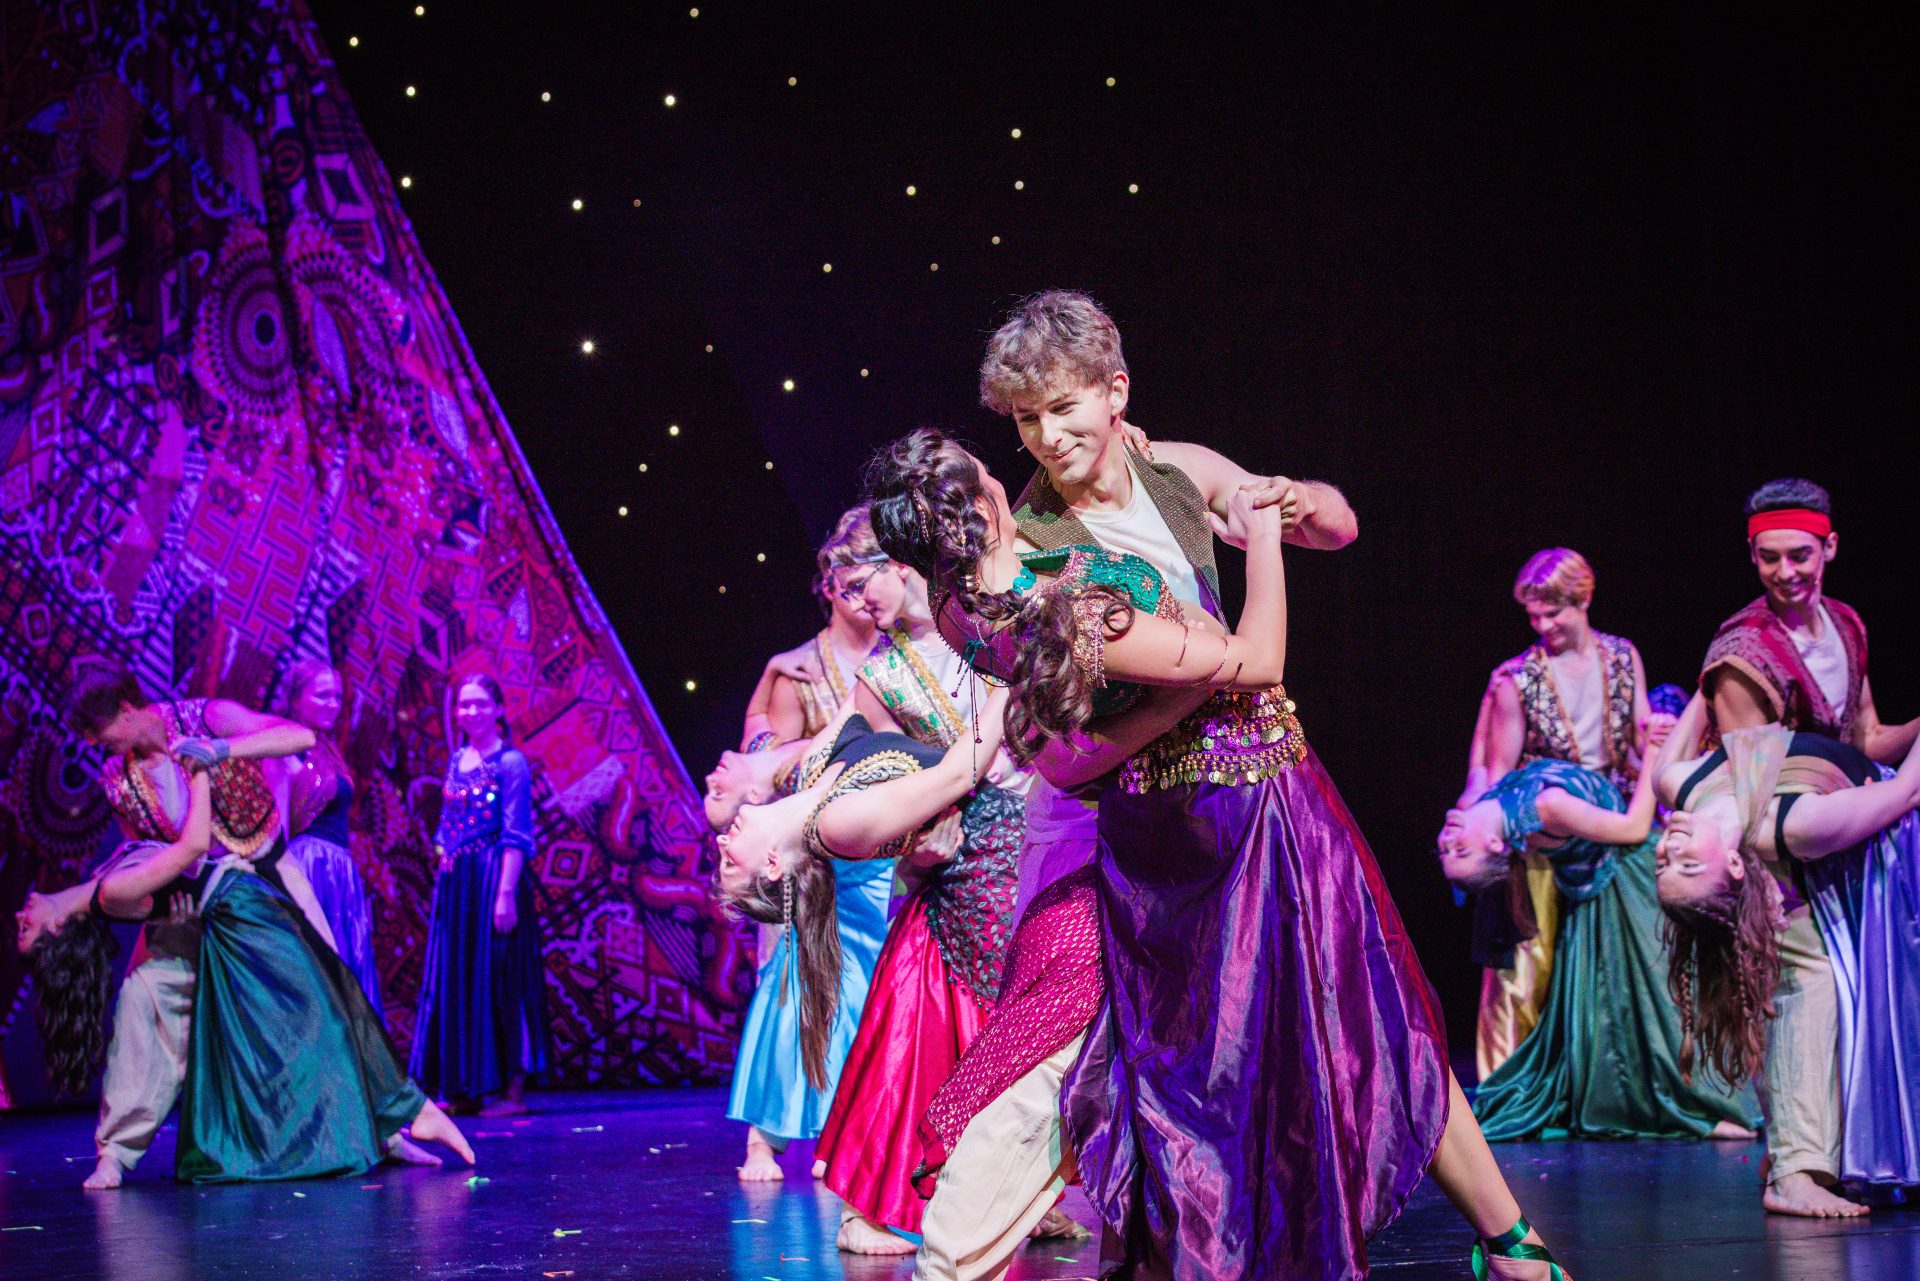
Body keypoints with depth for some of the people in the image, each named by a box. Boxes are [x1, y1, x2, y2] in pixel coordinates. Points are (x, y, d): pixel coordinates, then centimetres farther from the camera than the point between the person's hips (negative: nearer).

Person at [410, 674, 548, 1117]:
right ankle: (465, 1087, 16)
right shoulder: (457, 761, 14)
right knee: (455, 981, 9)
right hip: (454, 885, 7)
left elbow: (515, 836, -13)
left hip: (493, 879, -7)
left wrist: (506, 893, -19)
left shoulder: (511, 761, -7)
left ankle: (513, 1089, 1)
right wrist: (443, 860, 10)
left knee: (497, 979, -4)